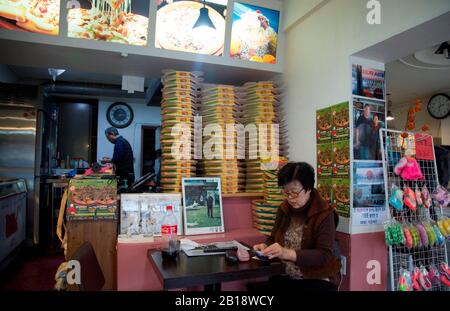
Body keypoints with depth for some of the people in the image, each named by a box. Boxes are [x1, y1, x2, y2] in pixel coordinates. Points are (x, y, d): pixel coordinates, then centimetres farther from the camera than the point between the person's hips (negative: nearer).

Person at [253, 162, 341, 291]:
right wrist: (266, 246, -6)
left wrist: (288, 254, -30)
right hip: (285, 277, 4)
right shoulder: (284, 209, 6)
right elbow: (274, 238, 17)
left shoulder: (324, 213, -10)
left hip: (318, 279, -4)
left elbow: (324, 255, -17)